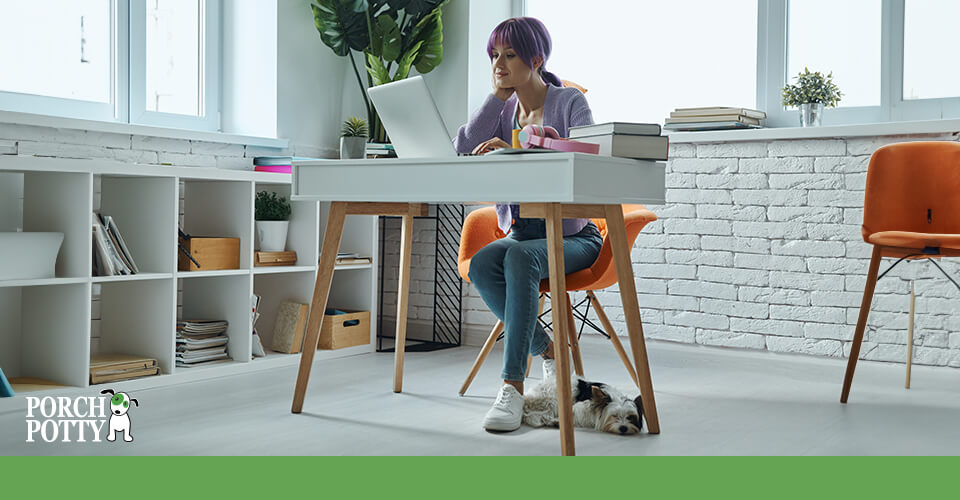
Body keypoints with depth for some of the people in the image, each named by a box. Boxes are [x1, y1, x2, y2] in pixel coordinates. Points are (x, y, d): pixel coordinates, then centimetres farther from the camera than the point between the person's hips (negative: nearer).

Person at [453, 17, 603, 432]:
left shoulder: (570, 102, -3)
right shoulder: (504, 109, 13)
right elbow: (463, 151, -3)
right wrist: (498, 94, -1)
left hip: (573, 237, -4)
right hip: (521, 233, 5)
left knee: (520, 256, -37)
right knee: (481, 264, -29)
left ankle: (513, 387, -38)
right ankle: (547, 351, -14)